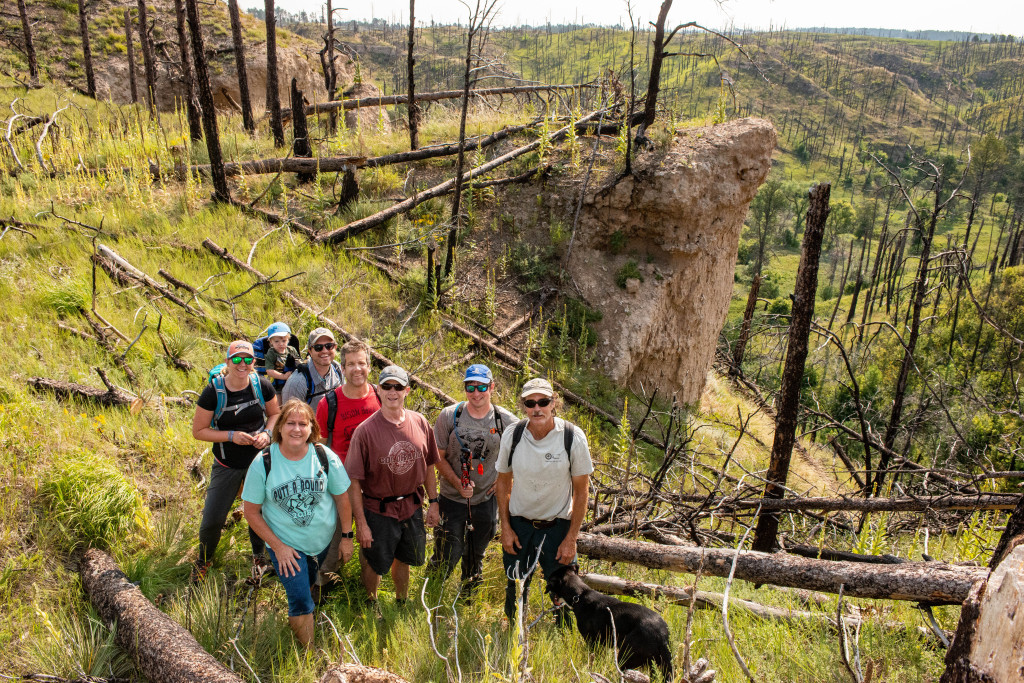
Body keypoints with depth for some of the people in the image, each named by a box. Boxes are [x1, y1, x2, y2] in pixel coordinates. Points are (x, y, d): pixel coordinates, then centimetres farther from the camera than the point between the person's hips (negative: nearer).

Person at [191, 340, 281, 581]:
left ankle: (259, 555, 42)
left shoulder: (262, 386, -10)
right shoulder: (213, 392, -17)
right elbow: (198, 431, -11)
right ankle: (204, 560, 31)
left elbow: (275, 413, 7)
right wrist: (232, 436, -23)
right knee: (213, 518, 2)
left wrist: (267, 433, -13)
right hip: (228, 465, -2)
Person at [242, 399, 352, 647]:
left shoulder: (326, 458, -15)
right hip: (284, 544, -2)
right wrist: (278, 546, -13)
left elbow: (342, 497, -2)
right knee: (301, 602, -6)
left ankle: (294, 620, 55)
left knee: (309, 585, 23)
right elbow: (251, 511, -10)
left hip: (322, 541, 3)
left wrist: (347, 536, 1)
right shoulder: (263, 464, -19)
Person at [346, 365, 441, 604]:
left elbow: (428, 466, 6)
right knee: (374, 564, 14)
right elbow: (354, 481, -16)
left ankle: (402, 602, 48)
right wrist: (361, 523, -15)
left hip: (412, 508, 4)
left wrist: (433, 502, 6)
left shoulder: (420, 423, -6)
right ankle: (371, 608, 42)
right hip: (378, 512, -4)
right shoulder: (366, 430, -19)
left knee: (403, 559, 24)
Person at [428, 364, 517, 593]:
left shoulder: (506, 421, -8)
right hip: (452, 498, -1)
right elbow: (439, 458, -4)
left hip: (486, 499, 1)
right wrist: (458, 484, -17)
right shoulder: (449, 416, -10)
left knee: (475, 557, 17)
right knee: (447, 556, 1)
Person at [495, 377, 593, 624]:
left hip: (558, 525, -2)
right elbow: (503, 482, 4)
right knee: (515, 590, 14)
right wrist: (505, 527, 0)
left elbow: (581, 491, -8)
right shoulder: (512, 435, -11)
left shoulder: (573, 437, -17)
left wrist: (571, 539, -9)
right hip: (519, 524, 2)